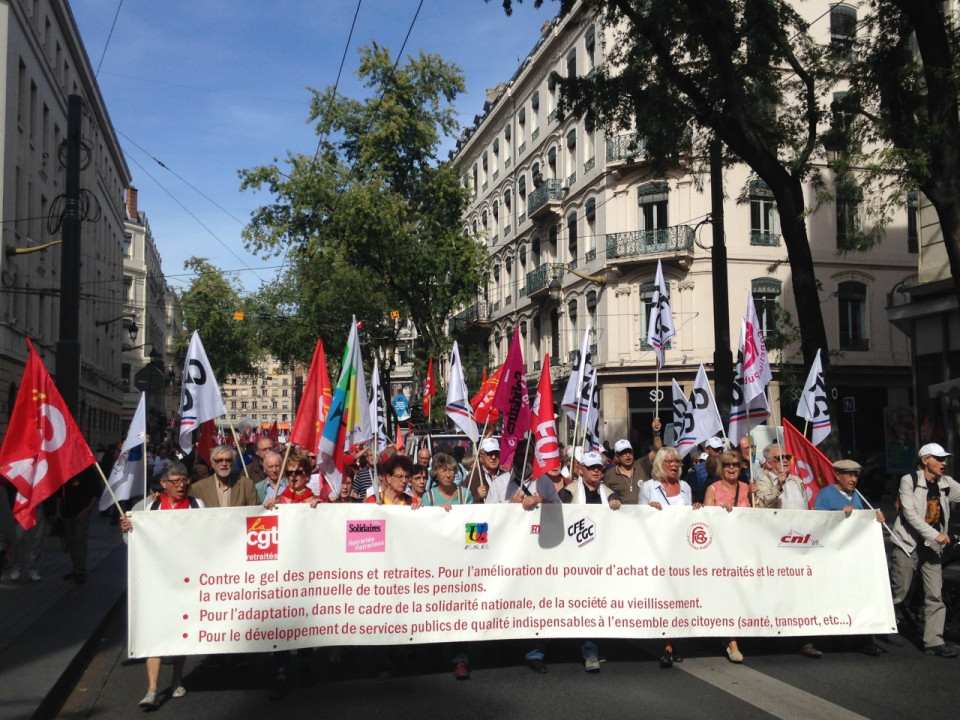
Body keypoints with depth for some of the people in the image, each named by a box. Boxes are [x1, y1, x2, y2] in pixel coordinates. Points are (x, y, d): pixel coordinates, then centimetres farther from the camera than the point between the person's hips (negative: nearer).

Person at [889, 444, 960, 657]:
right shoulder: (909, 481, -9)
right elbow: (910, 514, -16)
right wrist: (936, 535, -22)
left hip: (931, 547, 5)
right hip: (908, 545, -5)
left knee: (935, 595, 0)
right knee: (898, 592, 1)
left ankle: (934, 641, 4)